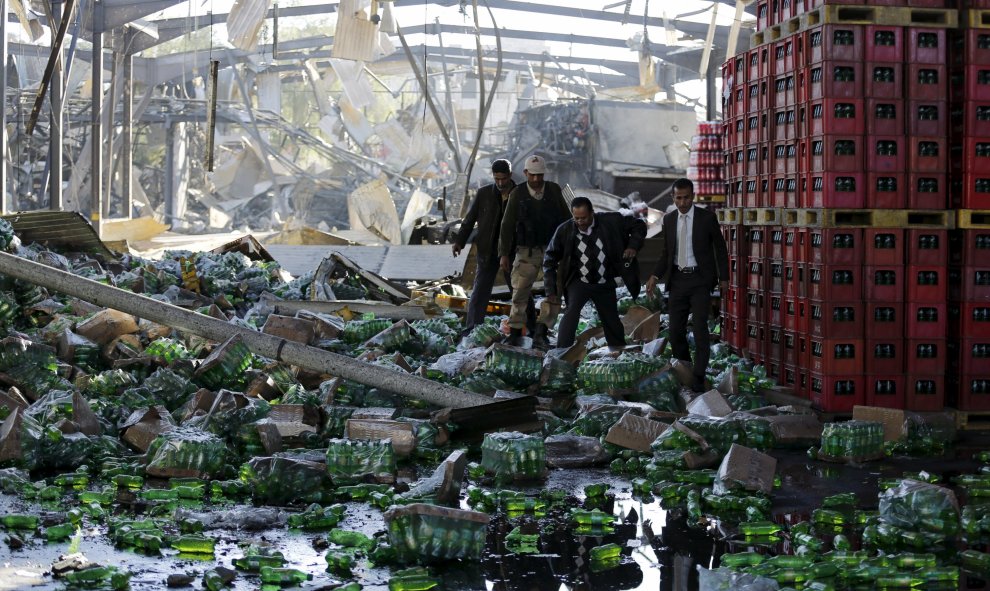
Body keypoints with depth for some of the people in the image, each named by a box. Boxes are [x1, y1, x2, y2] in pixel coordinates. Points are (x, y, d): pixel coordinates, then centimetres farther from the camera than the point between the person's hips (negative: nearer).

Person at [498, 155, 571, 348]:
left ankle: (541, 332, -3)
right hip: (527, 252, -1)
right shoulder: (517, 194, -2)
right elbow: (507, 225, 0)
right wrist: (504, 254, -5)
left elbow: (566, 219, 10)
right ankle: (515, 332, 10)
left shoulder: (554, 190, 3)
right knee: (520, 292, 0)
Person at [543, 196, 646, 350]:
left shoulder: (610, 221, -12)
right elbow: (550, 259, -3)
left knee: (613, 324, 12)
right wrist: (551, 290, -7)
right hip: (578, 283, -2)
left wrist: (633, 246, -14)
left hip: (605, 284, 2)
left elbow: (639, 225, 3)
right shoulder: (564, 230, -13)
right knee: (572, 311, -27)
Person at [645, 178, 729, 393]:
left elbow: (720, 249, 3)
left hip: (700, 280, -4)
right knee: (676, 330, 5)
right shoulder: (668, 220, 7)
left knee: (700, 328, -10)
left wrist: (723, 278, -1)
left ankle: (698, 377, -4)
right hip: (677, 279, 4)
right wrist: (655, 276, 1)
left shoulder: (707, 218, -4)